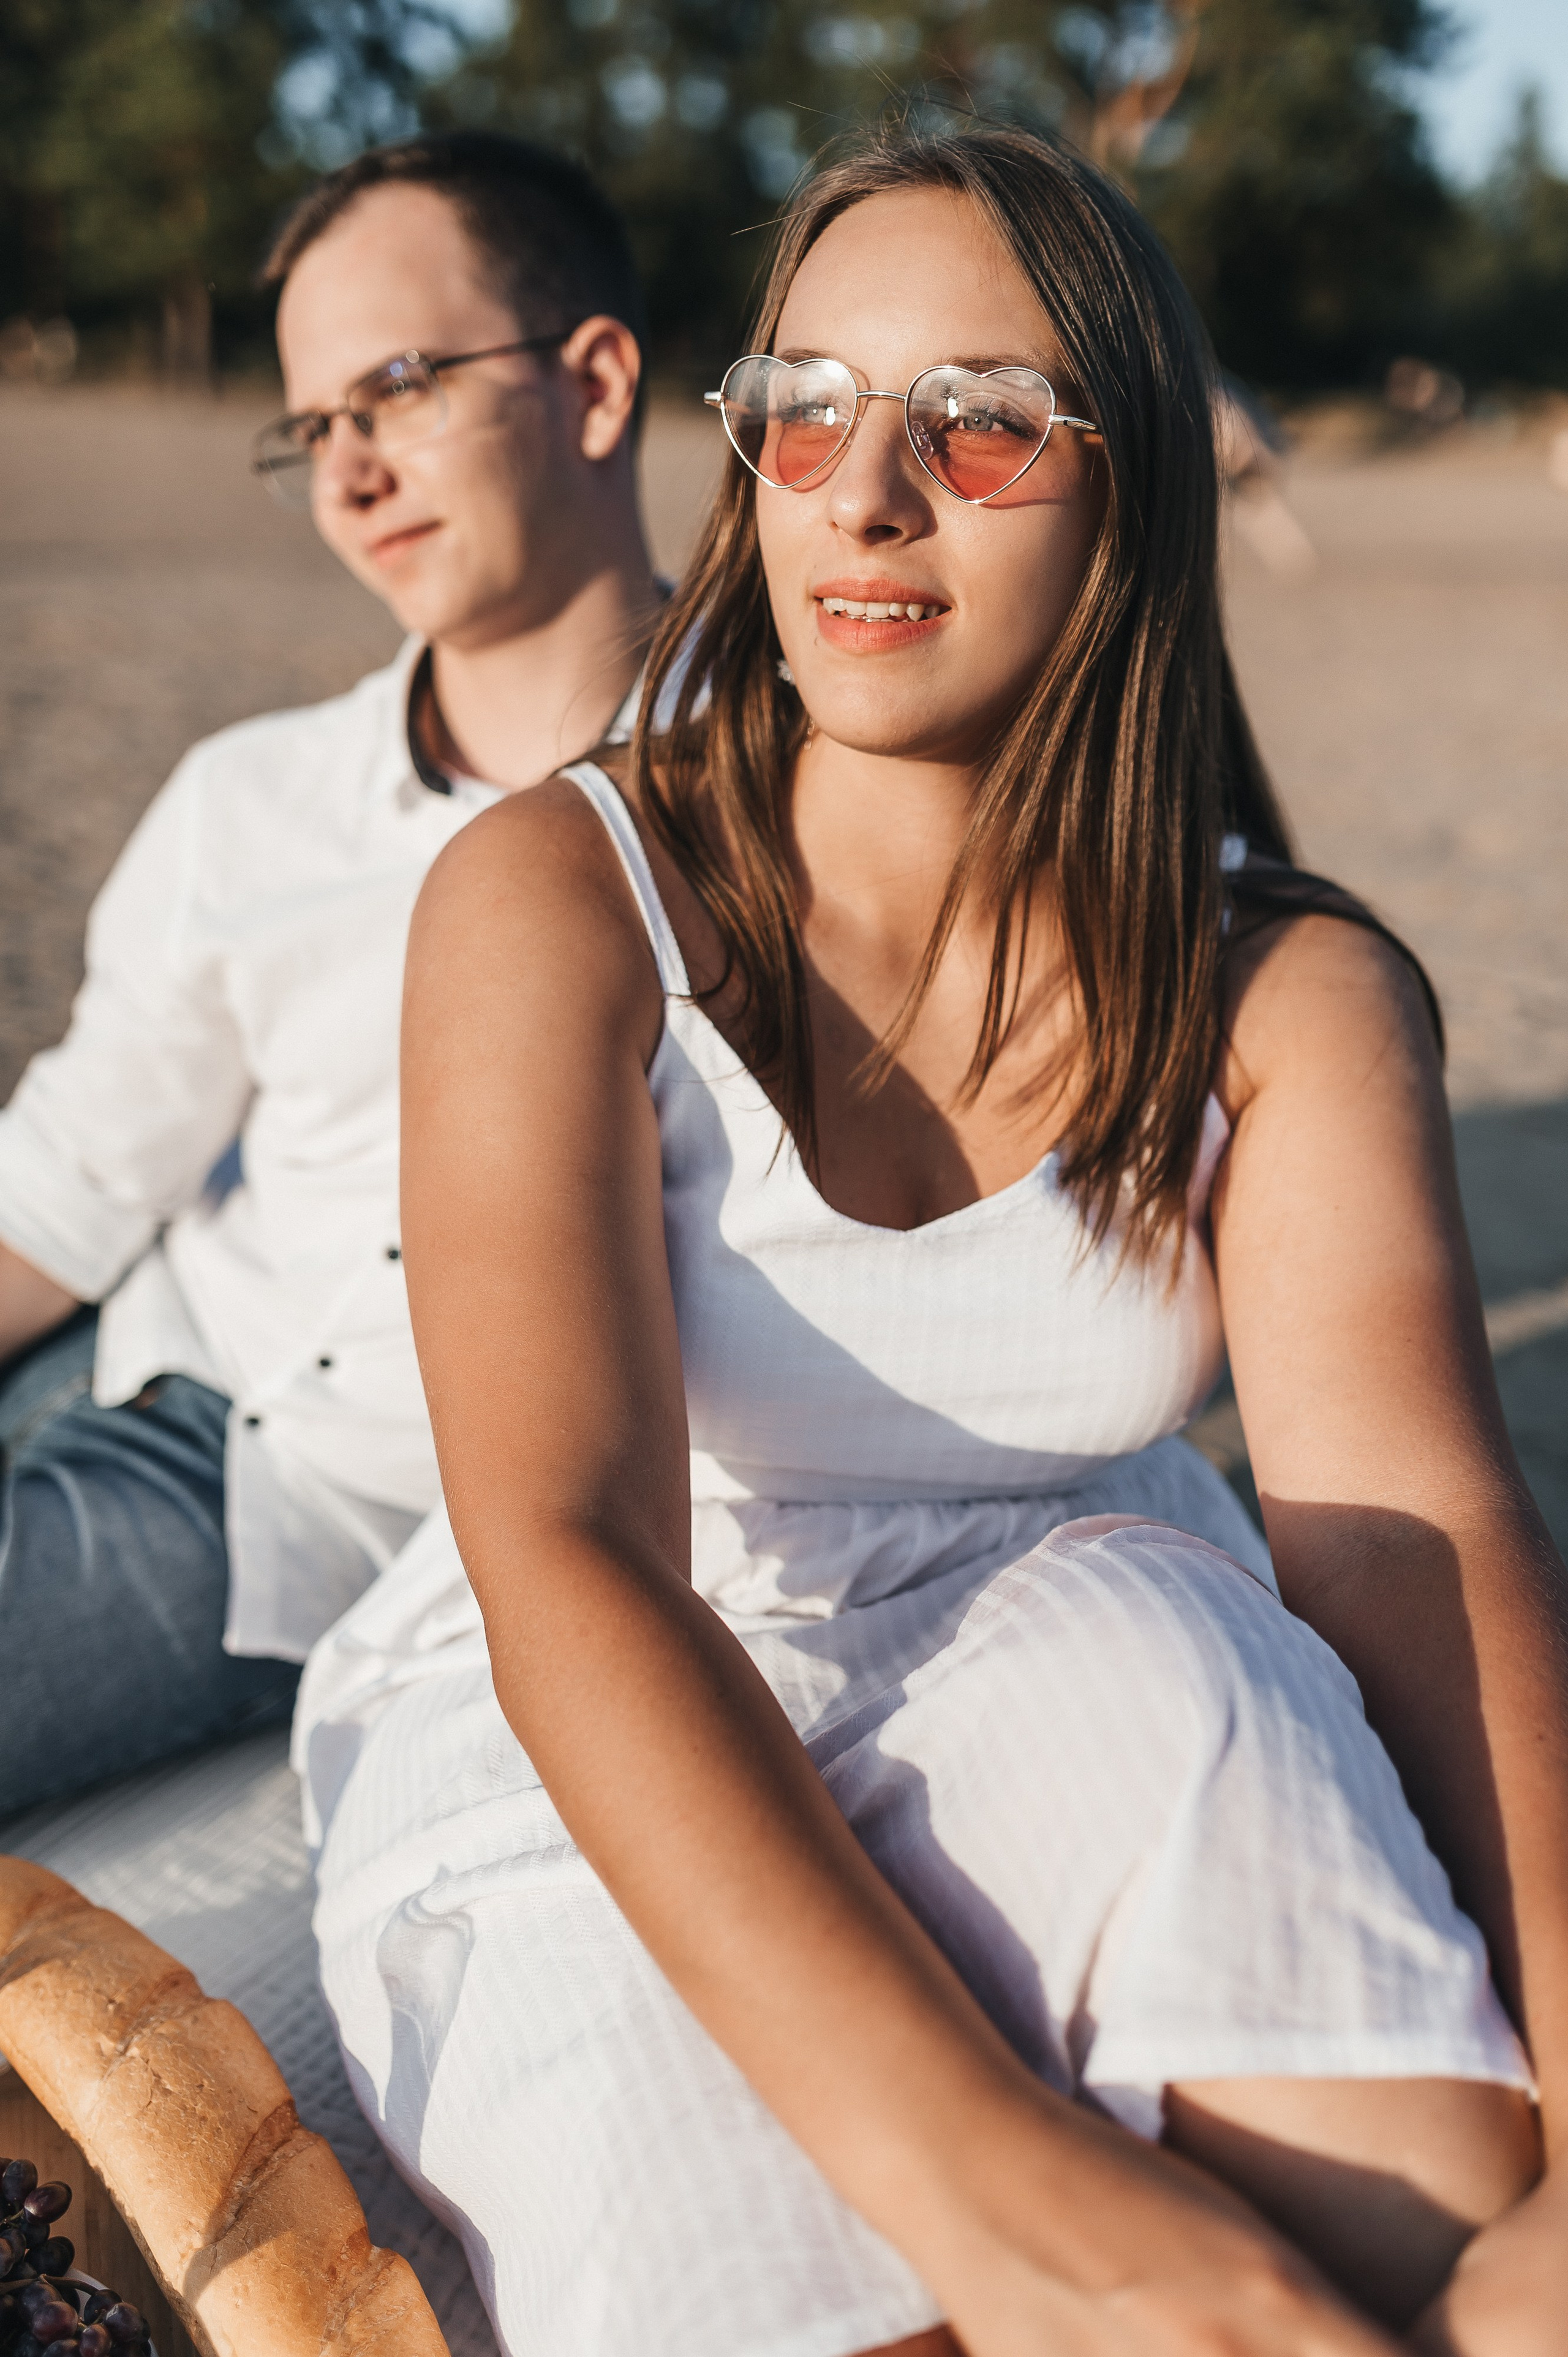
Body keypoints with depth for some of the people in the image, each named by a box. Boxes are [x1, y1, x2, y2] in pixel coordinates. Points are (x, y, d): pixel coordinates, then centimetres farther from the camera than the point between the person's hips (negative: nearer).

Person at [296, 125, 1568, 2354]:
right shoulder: (553, 896, -14)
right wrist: (980, 2167, -43)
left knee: (1153, 1643, -33)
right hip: (588, 1771, -2)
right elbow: (567, 1561, -28)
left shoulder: (1285, 989, -7)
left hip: (1081, 1726, 2)